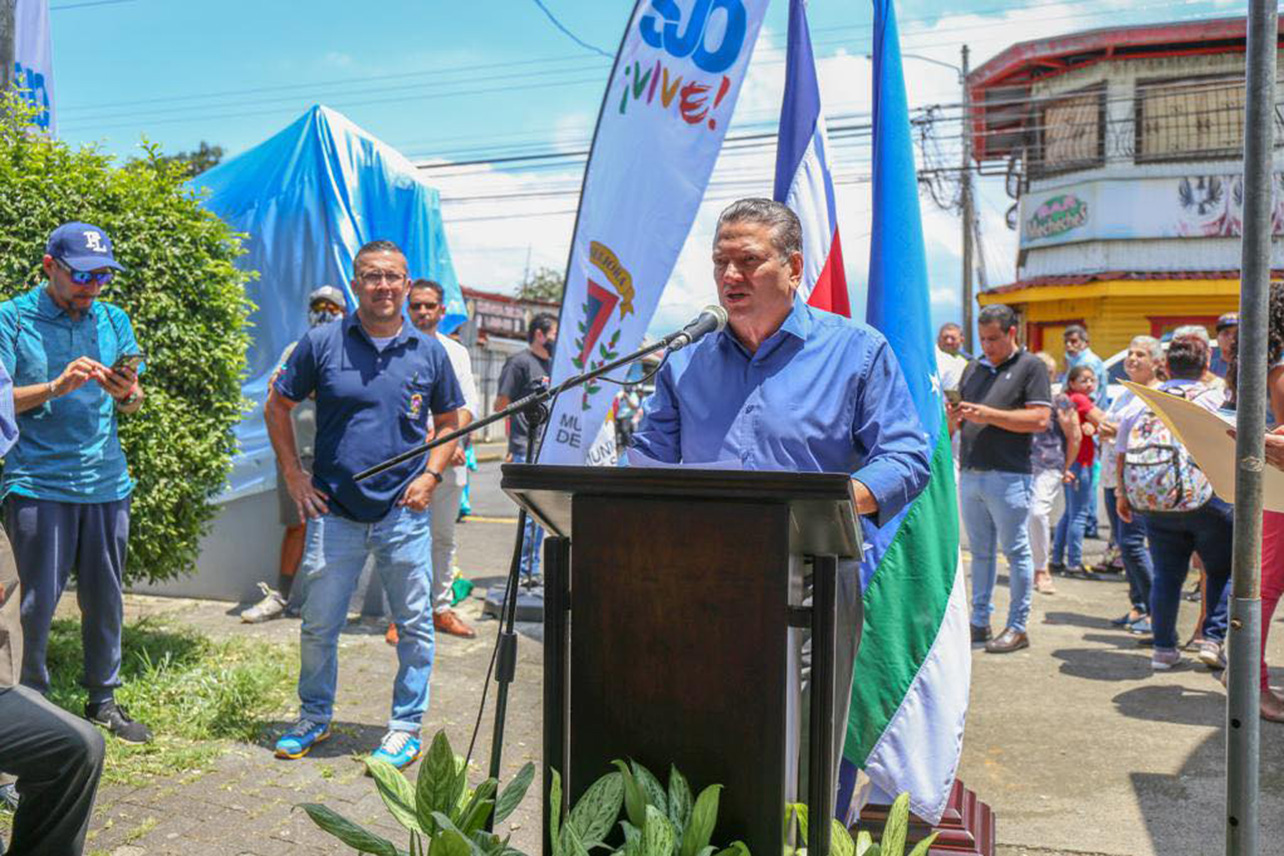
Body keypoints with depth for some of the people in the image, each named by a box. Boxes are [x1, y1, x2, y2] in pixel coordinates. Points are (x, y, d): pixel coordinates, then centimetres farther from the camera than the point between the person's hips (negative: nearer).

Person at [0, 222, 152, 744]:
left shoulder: (114, 321, 11)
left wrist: (126, 393, -9)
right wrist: (57, 386, -20)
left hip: (106, 482, 4)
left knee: (105, 600, 9)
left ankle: (103, 701, 22)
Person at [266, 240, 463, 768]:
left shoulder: (429, 352, 4)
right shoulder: (322, 343, 0)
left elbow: (449, 423, 14)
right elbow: (277, 408, 8)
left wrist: (431, 475, -1)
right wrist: (294, 475, 2)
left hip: (404, 513, 1)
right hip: (334, 512, 0)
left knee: (414, 625, 7)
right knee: (318, 625, 10)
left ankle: (406, 726, 22)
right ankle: (315, 716, 32)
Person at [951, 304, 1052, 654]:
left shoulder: (1031, 366, 0)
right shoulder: (974, 368, 18)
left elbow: (1040, 419, -10)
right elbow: (957, 422, 20)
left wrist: (989, 415, -15)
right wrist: (953, 418, -4)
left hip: (1009, 476, -6)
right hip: (970, 473, 6)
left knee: (1016, 552, 1)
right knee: (980, 552, 10)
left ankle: (1017, 627, 8)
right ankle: (979, 622, 17)